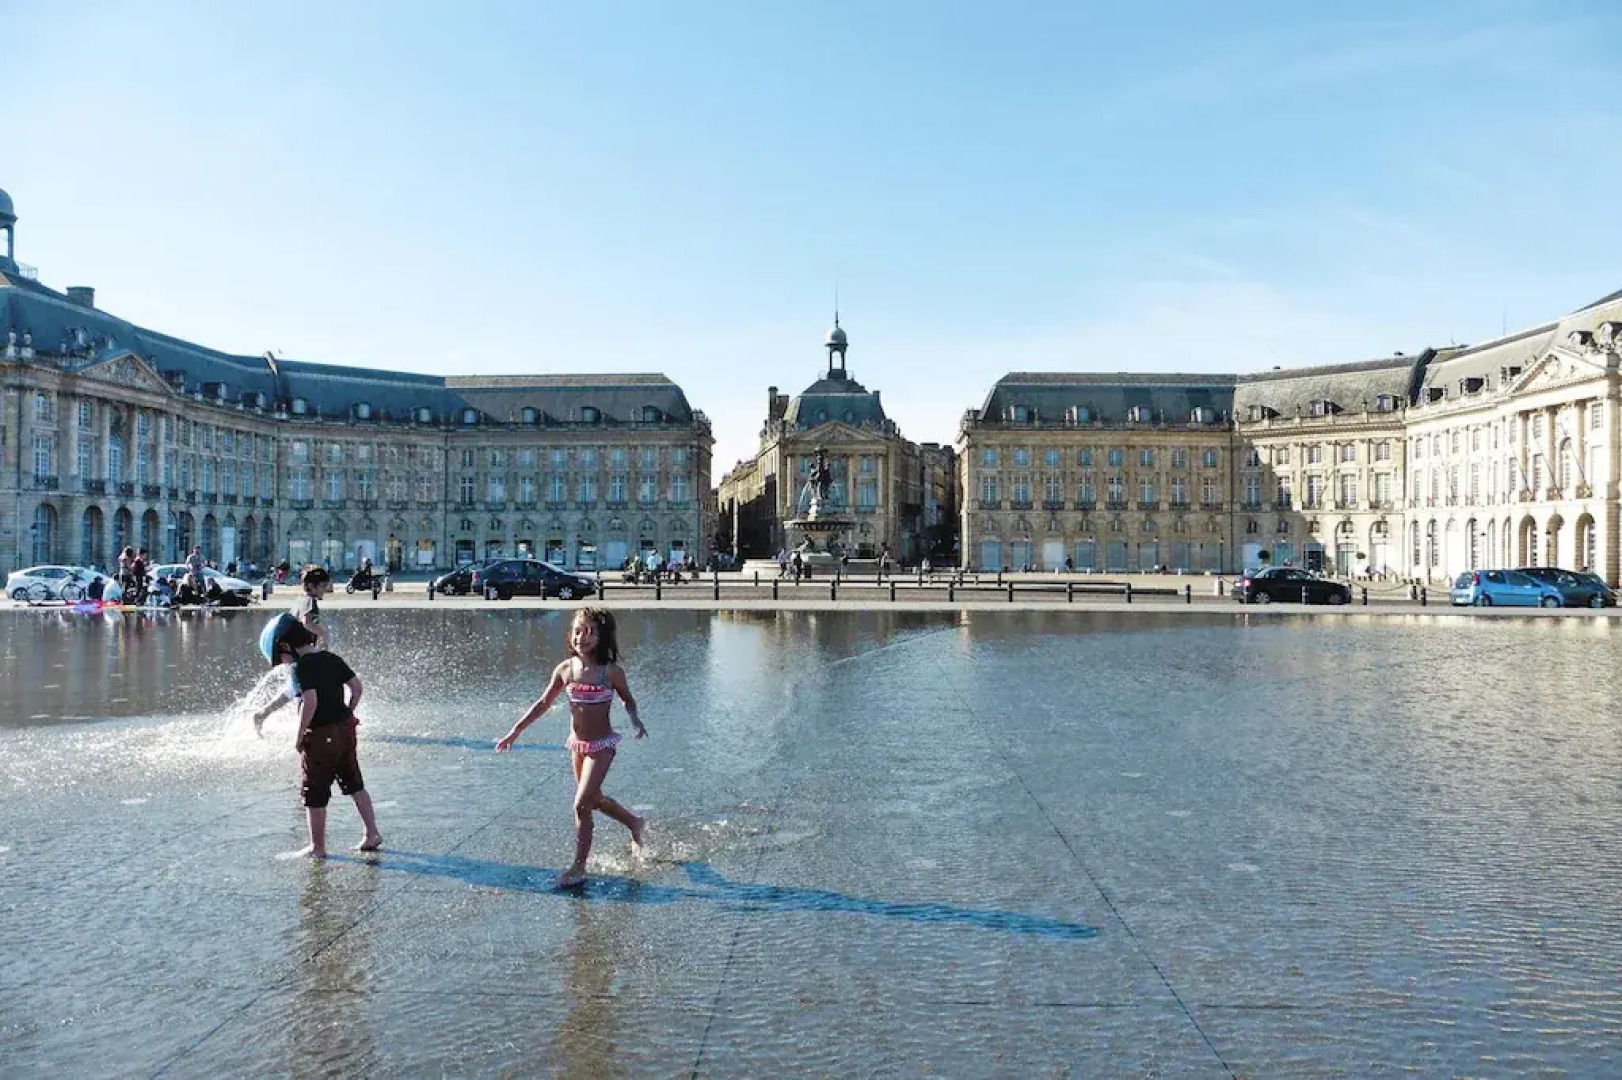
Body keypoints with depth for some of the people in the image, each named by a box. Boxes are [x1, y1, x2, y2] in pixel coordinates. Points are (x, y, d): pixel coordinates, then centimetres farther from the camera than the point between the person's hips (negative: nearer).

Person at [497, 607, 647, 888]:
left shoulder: (611, 671, -14)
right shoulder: (565, 669, -5)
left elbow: (628, 699, 4)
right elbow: (543, 703, 6)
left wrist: (635, 719, -17)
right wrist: (515, 731, 5)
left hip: (601, 745, -5)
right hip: (576, 744, 5)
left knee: (581, 805, -11)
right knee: (594, 799, 20)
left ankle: (578, 867, 2)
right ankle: (635, 824, 46)